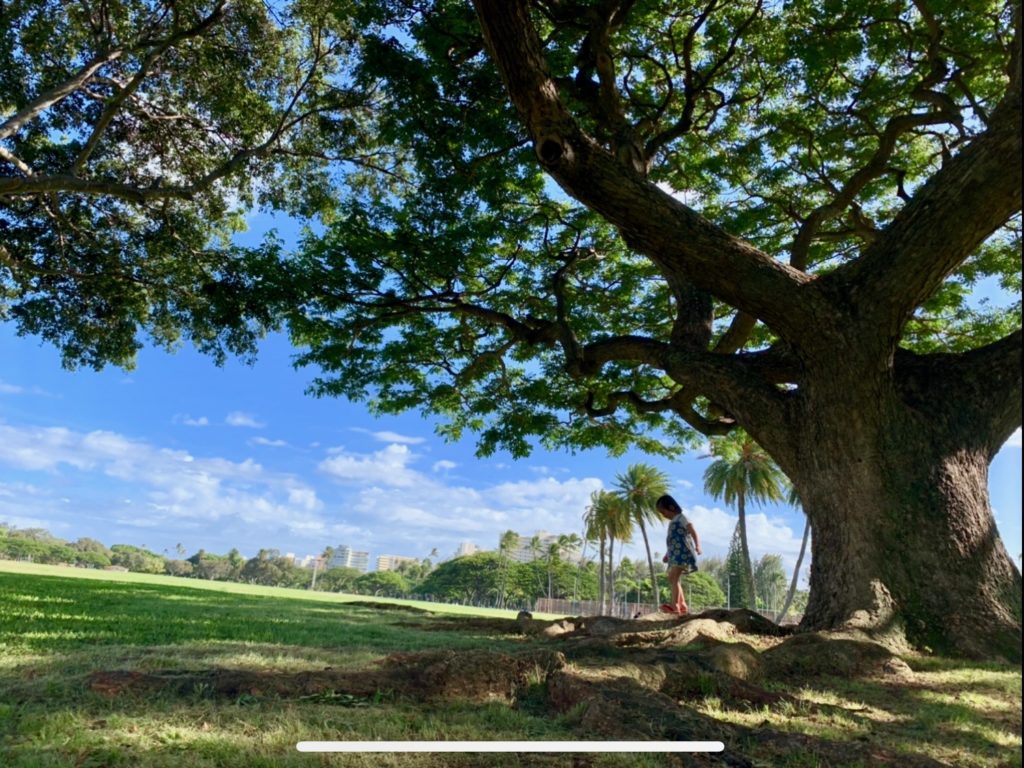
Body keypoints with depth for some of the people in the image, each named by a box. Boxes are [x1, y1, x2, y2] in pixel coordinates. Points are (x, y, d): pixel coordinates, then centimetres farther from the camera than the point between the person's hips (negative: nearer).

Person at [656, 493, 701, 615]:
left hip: (682, 553, -10)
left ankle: (675, 604, -27)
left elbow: (692, 531, -17)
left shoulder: (680, 517, -4)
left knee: (673, 577, -21)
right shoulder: (673, 522, 23)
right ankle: (683, 606, 14)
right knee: (673, 579, 9)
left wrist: (697, 546, -32)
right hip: (675, 555, 10)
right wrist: (667, 554, 34)